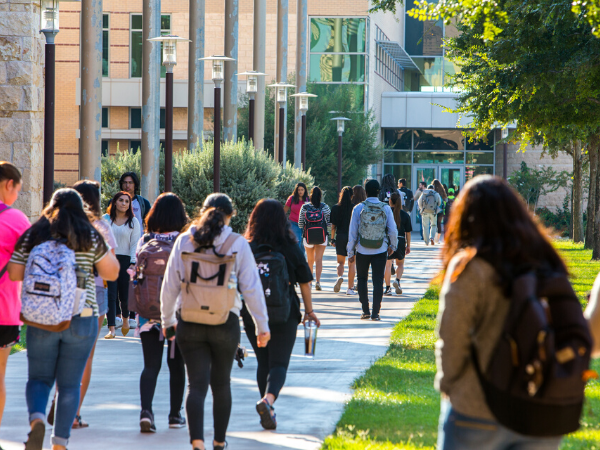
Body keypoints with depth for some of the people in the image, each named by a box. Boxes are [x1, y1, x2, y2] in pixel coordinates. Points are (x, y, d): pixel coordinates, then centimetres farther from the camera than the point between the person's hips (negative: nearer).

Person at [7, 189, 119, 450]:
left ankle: (37, 417, -17)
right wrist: (106, 249, 16)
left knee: (39, 378, 12)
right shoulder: (91, 238, -1)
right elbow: (112, 273, 1)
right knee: (69, 384, 7)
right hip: (81, 319, -1)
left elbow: (14, 274, 2)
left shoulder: (32, 236, 2)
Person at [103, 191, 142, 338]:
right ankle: (112, 329, -11)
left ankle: (126, 319, 30)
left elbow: (135, 244, 3)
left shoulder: (133, 222, 7)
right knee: (110, 295, -9)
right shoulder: (105, 219, 9)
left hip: (125, 260, 0)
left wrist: (133, 263, -8)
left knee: (125, 295, -1)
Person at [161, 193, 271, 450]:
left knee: (197, 384, 1)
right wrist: (262, 326, 4)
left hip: (189, 323, 0)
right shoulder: (238, 244, -5)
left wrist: (167, 320, 18)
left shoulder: (184, 241, 0)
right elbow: (252, 288, -4)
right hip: (226, 323, 0)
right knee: (221, 383, 17)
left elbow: (169, 286, 5)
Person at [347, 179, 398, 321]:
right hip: (380, 250, 0)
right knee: (378, 281, 3)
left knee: (362, 279, 15)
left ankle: (365, 310, 10)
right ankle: (375, 313, -2)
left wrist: (351, 252, 5)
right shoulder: (386, 208, -4)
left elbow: (352, 232, -3)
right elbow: (393, 230, 1)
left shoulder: (358, 208, -6)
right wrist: (393, 246, 19)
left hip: (362, 250, 0)